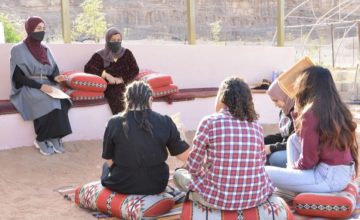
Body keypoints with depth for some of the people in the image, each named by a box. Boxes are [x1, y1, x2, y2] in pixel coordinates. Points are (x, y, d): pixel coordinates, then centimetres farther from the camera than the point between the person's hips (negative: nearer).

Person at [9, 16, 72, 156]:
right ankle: (41, 140, -17)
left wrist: (56, 77, -12)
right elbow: (18, 76, -12)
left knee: (59, 101, -27)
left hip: (46, 86, 5)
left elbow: (53, 69, 13)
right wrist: (40, 86, -21)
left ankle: (55, 137, -19)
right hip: (28, 88, -5)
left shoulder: (45, 49, 13)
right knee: (47, 103, -32)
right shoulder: (18, 50, -5)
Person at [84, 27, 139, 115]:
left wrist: (122, 79, -9)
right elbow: (88, 68, -5)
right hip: (109, 87, -2)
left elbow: (135, 70, 6)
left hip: (125, 84, 2)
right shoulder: (100, 55, 7)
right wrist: (106, 75, -15)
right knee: (118, 97, -35)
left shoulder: (127, 53, 12)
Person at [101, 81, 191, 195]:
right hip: (156, 185, 1)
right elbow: (185, 155, -8)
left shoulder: (114, 123, -14)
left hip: (122, 186, -1)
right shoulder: (164, 122, -12)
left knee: (106, 166, 32)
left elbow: (109, 161, -4)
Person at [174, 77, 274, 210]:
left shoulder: (209, 122, -10)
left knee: (179, 174, 22)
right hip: (257, 197, 4)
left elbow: (193, 167, -4)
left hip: (219, 198, -4)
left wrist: (204, 174, 19)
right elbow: (261, 163, 13)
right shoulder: (256, 126, 2)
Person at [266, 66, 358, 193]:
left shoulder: (311, 113, -17)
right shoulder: (338, 109, 7)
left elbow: (307, 161, -15)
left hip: (329, 178, -9)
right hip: (345, 172, 9)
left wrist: (293, 166, 5)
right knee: (293, 139, 21)